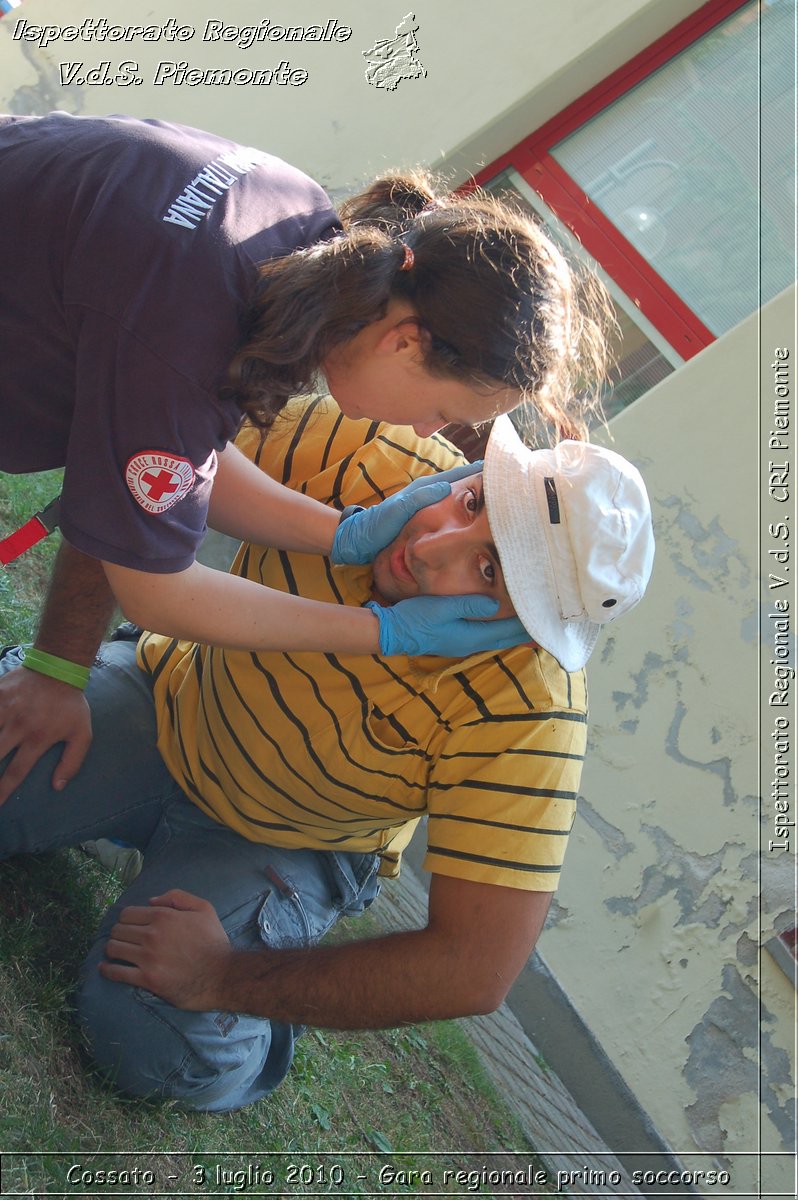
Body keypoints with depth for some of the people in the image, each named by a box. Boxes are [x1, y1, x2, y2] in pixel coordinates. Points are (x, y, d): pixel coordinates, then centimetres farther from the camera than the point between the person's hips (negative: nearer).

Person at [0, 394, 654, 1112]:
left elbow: (476, 972, -33)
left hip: (293, 847, -3)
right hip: (174, 697, 3)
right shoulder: (364, 452, -27)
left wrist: (223, 977, -26)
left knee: (157, 1041, -25)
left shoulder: (528, 714, -33)